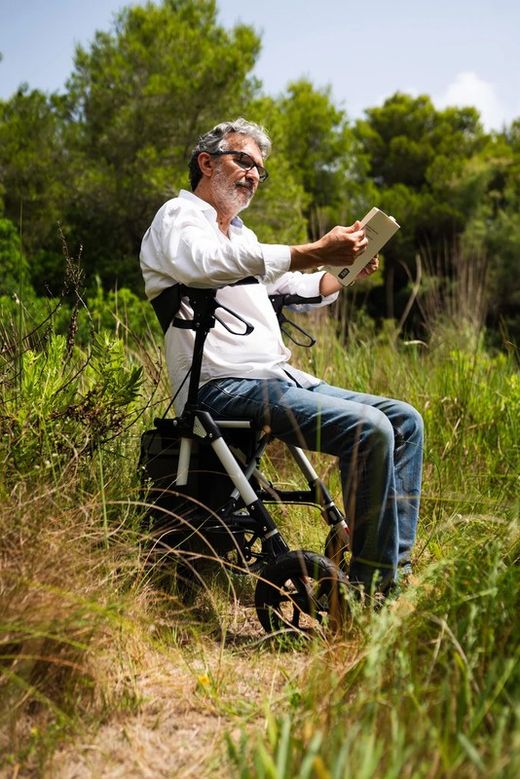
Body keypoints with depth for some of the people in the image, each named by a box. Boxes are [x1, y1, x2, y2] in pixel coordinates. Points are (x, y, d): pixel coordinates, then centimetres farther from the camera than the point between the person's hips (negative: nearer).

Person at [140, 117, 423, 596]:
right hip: (225, 387, -10)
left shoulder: (239, 233, 29)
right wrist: (315, 253, -32)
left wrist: (346, 270, 14)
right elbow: (213, 262, -24)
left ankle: (396, 570, -2)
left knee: (405, 420, 1)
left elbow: (296, 286, 36)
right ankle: (369, 587, -18)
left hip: (280, 378, 10)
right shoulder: (178, 217, 1)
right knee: (368, 428, -26)